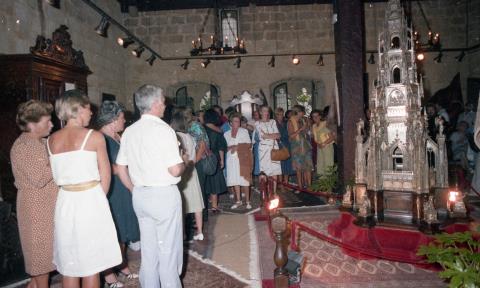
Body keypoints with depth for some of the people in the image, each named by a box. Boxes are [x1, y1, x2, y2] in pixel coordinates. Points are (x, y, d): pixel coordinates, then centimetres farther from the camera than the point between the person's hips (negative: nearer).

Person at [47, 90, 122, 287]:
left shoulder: (51, 140, 6)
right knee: (91, 264, 7)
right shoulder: (95, 137, -9)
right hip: (90, 200, -5)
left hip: (65, 201, 5)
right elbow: (105, 177, -5)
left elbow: (56, 177, 9)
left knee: (68, 265, 15)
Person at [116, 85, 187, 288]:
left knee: (148, 249, 18)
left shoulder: (129, 131, 6)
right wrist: (184, 161, 2)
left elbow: (121, 169, 10)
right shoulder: (163, 130, -15)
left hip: (139, 196, 7)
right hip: (164, 195, -7)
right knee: (169, 250, 6)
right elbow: (175, 170, -18)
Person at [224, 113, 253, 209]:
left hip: (243, 158, -2)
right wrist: (231, 148, -8)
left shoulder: (244, 131, 7)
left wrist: (237, 147, -9)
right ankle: (238, 201, 12)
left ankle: (247, 201, 2)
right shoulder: (226, 134, 14)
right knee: (235, 180, 2)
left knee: (245, 179, -6)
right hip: (232, 159, 3)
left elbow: (248, 145, 1)